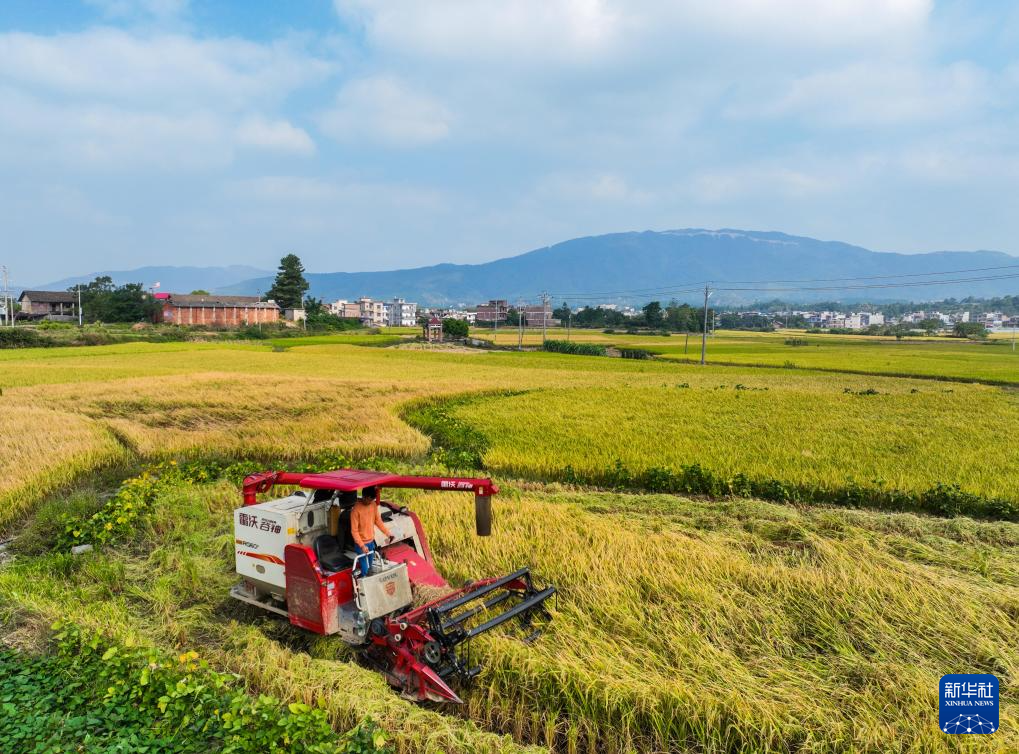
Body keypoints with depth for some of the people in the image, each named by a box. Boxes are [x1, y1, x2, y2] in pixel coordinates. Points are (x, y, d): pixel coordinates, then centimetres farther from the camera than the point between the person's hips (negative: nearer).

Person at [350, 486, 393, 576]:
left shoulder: (374, 504, -4)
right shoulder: (356, 509, -23)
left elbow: (378, 521, 7)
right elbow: (354, 531, -19)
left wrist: (388, 533, 0)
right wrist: (362, 545, -24)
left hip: (371, 541, 6)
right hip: (361, 543, -6)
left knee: (371, 567, 17)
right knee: (365, 570, -3)